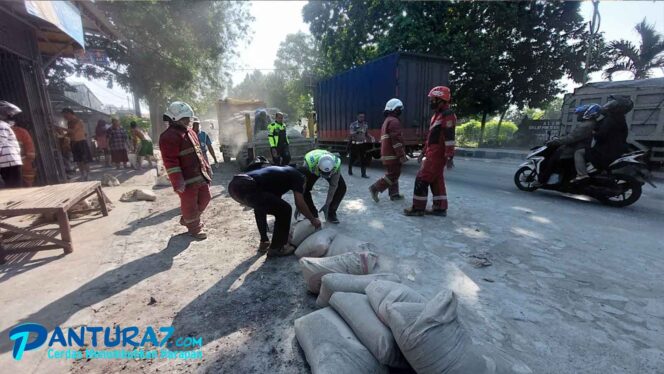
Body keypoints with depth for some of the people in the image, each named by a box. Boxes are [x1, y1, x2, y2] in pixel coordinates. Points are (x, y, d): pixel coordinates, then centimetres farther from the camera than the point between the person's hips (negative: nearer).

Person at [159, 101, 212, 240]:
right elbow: (170, 162, -19)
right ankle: (194, 228, 23)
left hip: (200, 175, 9)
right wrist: (178, 182, -22)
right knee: (189, 204, 5)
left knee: (205, 198, 18)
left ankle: (187, 220, 39)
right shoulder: (169, 136, -15)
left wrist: (206, 167, 21)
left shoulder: (190, 131, 15)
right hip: (187, 179, -9)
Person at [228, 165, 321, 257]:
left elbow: (275, 200, 41)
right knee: (285, 210, 4)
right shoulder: (297, 175, 13)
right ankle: (275, 248, 16)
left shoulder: (283, 172, 35)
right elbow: (300, 204, 7)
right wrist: (313, 219, 22)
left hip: (235, 185, 10)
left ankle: (264, 242, 39)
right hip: (247, 188, -9)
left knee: (260, 206, 35)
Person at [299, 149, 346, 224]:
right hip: (311, 171, -1)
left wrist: (327, 204, -25)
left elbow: (333, 185, -27)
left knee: (341, 187, -15)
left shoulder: (336, 164, -39)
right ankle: (313, 214, 1)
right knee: (305, 189, -21)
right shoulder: (309, 163, -45)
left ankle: (330, 213, 3)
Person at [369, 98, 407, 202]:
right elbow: (396, 140, -21)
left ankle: (394, 194, 18)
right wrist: (402, 155, -20)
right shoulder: (394, 121, -12)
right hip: (392, 155, -10)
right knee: (393, 175, -6)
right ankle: (375, 188, -7)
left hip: (386, 154, 10)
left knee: (393, 174, 14)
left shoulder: (386, 121, 21)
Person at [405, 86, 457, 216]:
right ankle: (440, 208, 17)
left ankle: (418, 208, 0)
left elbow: (449, 137, -21)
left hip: (437, 154, -10)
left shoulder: (447, 115, -13)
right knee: (437, 181, 11)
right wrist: (424, 152, 23)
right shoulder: (437, 114, 20)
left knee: (422, 179, -8)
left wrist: (449, 156, -25)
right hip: (432, 153, 10)